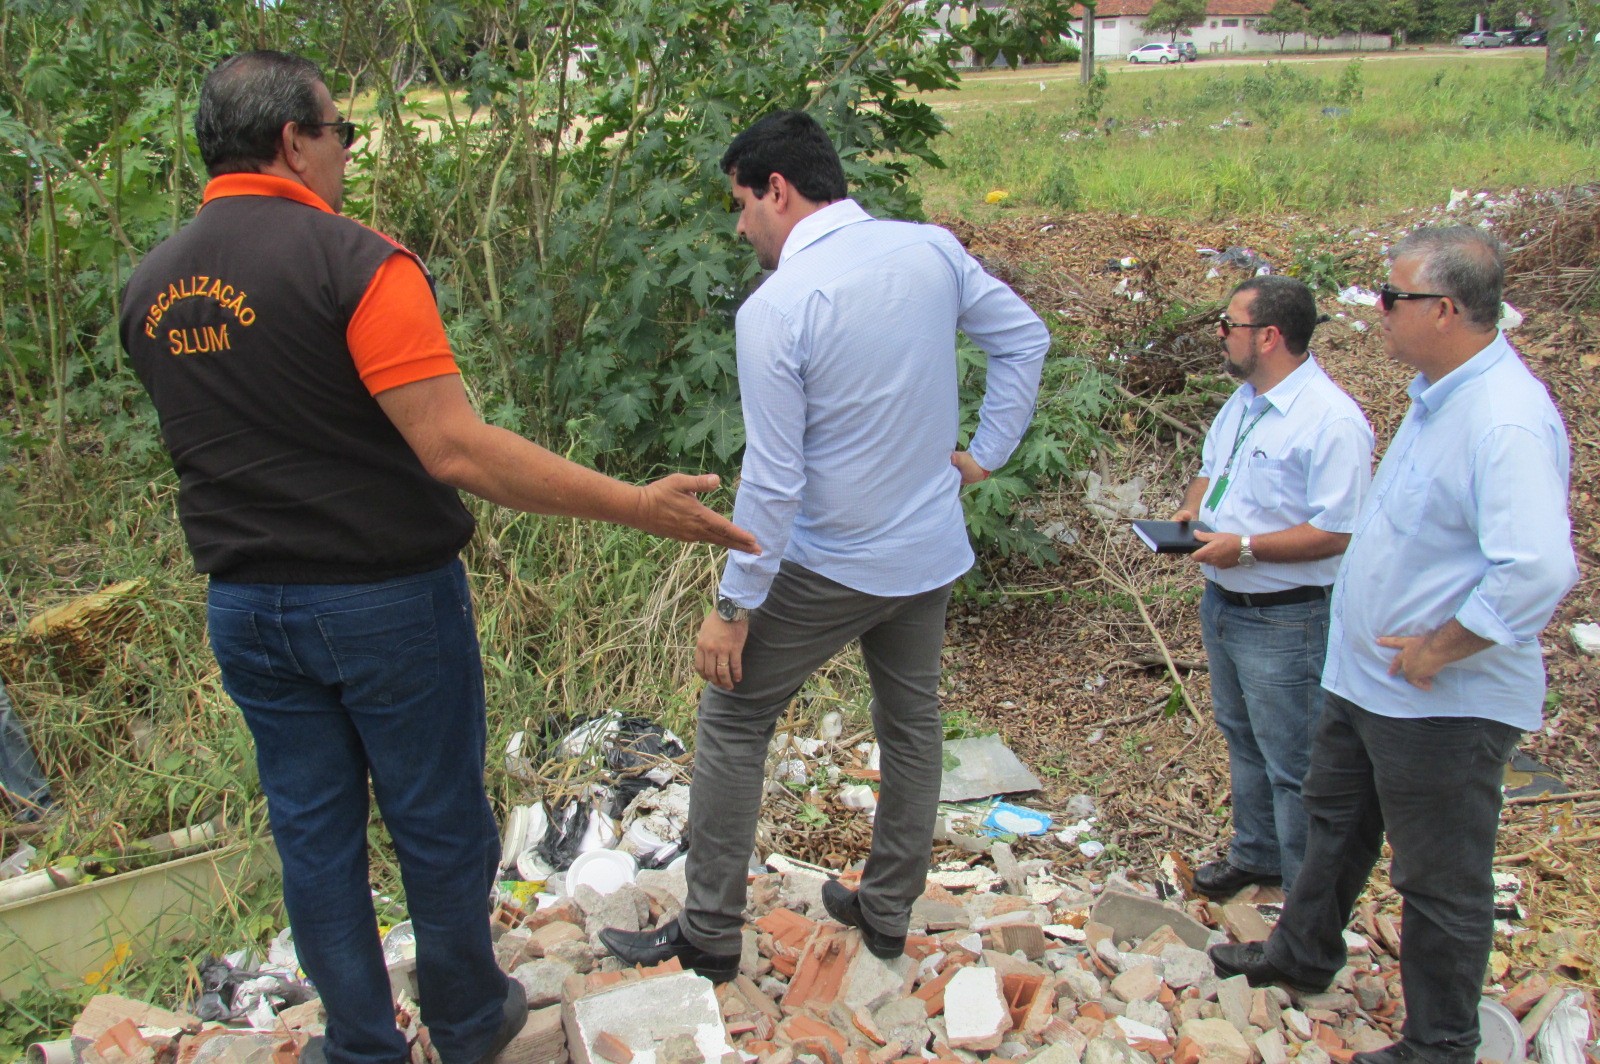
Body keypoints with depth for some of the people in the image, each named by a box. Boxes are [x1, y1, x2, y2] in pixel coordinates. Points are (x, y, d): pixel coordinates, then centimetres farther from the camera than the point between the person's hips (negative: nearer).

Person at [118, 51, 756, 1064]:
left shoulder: (150, 288, 2)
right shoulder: (355, 261, -20)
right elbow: (457, 449, -28)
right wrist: (636, 505, -27)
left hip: (245, 609, 6)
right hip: (386, 602, -5)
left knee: (313, 835, 17)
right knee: (440, 827, 14)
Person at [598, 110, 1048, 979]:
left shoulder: (776, 307, -21)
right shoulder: (934, 250, -4)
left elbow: (773, 482, -21)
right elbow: (1025, 337, 6)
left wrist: (733, 605, -13)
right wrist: (985, 453, 9)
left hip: (829, 566, -6)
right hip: (933, 552, 6)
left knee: (732, 720, 10)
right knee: (912, 720, 21)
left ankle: (709, 934, 18)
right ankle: (887, 911, 36)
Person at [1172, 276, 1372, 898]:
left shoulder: (1331, 420, -22)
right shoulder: (1242, 401, 8)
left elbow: (1337, 532, -25)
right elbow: (1210, 469, 22)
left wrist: (1244, 548, -25)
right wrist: (1191, 509, 1)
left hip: (1284, 620, -9)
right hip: (1222, 603, 9)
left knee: (1292, 761, 0)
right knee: (1243, 739, 23)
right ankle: (1255, 855, 42)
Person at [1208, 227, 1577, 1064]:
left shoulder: (1505, 421, -27)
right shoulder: (1437, 393, 5)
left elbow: (1537, 571, -37)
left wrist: (1437, 651, -25)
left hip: (1444, 704, -10)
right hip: (1365, 676, 10)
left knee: (1440, 881, 8)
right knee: (1336, 824, 27)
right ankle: (1303, 956, 49)